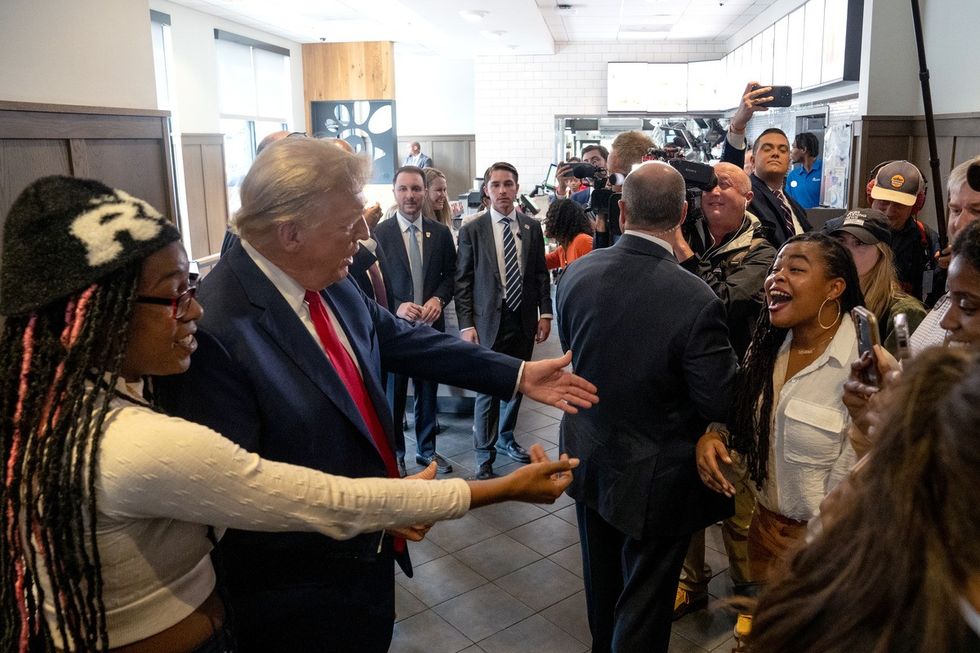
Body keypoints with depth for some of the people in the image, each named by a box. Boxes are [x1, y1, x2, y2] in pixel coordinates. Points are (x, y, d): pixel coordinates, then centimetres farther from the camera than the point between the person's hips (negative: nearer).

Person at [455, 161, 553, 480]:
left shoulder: (532, 227, 5)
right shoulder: (472, 230, -4)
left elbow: (541, 274, 10)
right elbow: (462, 281, -3)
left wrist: (545, 313, 4)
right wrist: (466, 325, -8)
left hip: (524, 320, 4)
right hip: (488, 321, -3)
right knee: (487, 388, 1)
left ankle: (505, 438, 36)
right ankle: (484, 455, 15)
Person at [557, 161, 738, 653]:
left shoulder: (576, 272, -13)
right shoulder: (696, 300, -28)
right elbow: (721, 403, -20)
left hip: (588, 457, 6)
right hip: (654, 476, -5)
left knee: (602, 578, 28)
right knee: (642, 600, 15)